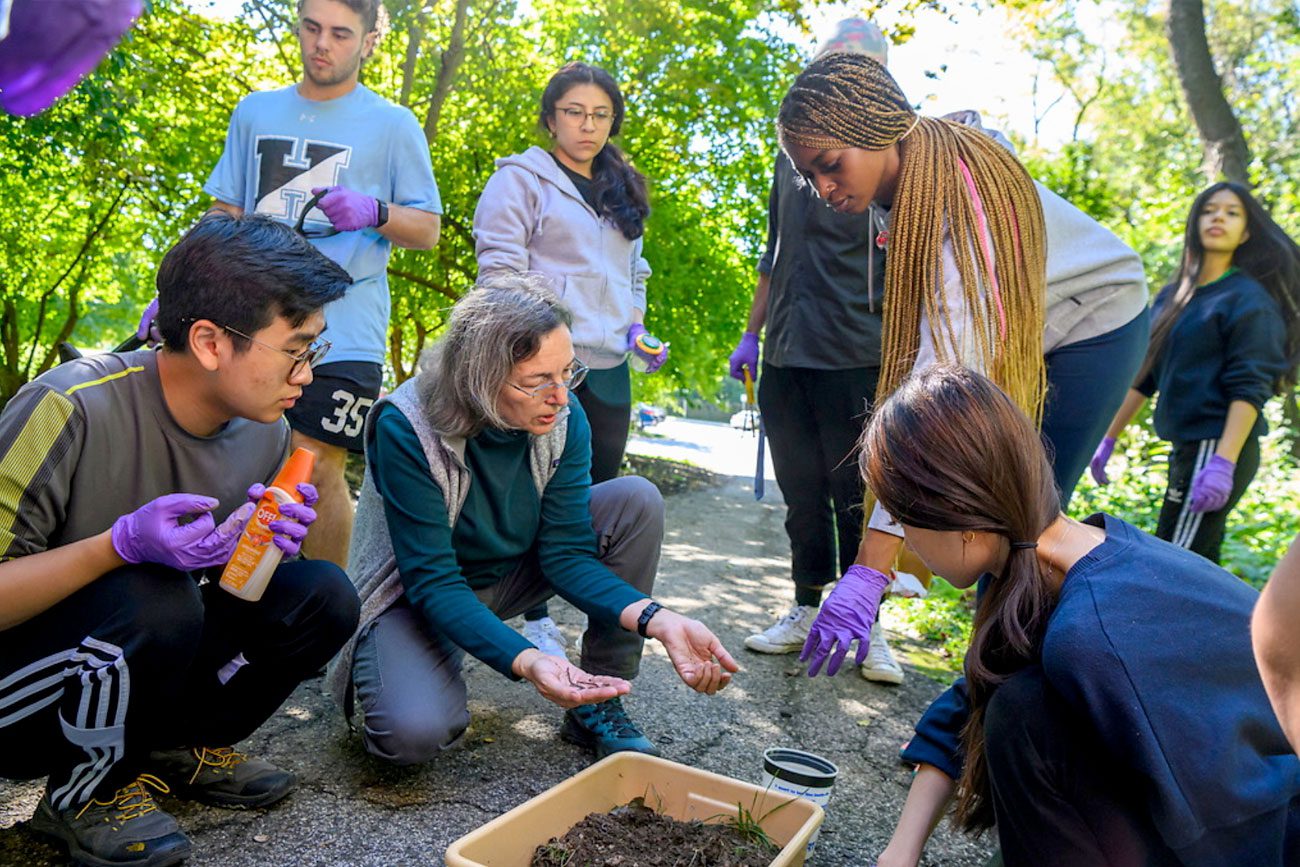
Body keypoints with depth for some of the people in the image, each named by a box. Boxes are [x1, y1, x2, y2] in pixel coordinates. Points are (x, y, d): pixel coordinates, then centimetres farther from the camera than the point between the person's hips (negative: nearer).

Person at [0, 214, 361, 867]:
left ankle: (177, 751, 6)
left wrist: (260, 538, -18)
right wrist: (123, 543, -36)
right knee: (153, 601, -35)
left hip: (141, 678, 5)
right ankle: (81, 794, -6)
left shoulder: (264, 432, -6)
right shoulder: (73, 409, -25)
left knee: (321, 597, -15)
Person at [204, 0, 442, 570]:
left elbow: (427, 229, 4)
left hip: (342, 330, -4)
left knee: (316, 468, -8)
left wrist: (374, 213, -17)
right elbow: (225, 216, 19)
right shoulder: (255, 112, 16)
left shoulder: (392, 125, 6)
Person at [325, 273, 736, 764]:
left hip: (511, 573, 5)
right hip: (416, 596, -4)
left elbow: (567, 551, -16)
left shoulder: (565, 418, -16)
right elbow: (433, 582, -29)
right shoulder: (406, 428, -29)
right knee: (415, 732, -34)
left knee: (636, 502, -17)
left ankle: (597, 706, -7)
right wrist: (527, 662, -44)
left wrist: (658, 620, -33)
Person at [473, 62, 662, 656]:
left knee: (600, 488, 10)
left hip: (607, 365, 7)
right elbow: (500, 268, -7)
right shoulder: (521, 179, 1)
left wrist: (636, 327, 11)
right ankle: (534, 616, 9)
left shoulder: (622, 190, 23)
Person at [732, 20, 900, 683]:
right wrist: (751, 335, 18)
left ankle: (869, 626, 13)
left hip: (855, 358, -4)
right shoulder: (792, 156, 17)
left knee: (855, 495, 0)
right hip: (784, 356, 5)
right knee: (801, 495, 10)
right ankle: (807, 609, 23)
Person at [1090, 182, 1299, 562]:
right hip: (1187, 446, 8)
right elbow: (1143, 376, 18)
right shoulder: (1172, 297, 15)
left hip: (1218, 448, -8)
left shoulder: (1249, 299, -6)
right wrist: (1108, 440, 15)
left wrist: (1223, 463, -25)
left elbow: (1249, 389, -15)